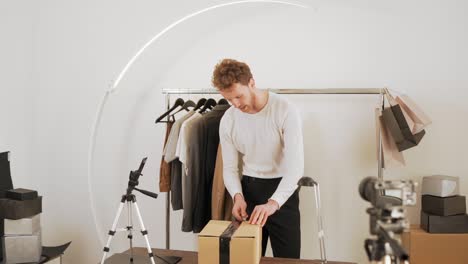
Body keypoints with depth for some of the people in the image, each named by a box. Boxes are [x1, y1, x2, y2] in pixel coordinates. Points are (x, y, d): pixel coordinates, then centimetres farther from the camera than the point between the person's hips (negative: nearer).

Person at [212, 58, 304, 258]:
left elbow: (296, 165, -24)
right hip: (249, 189, 3)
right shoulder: (228, 121, -5)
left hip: (282, 191, -3)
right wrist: (238, 196, -18)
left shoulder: (286, 111, -19)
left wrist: (273, 202, -37)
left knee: (287, 258, 7)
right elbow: (230, 167, 1)